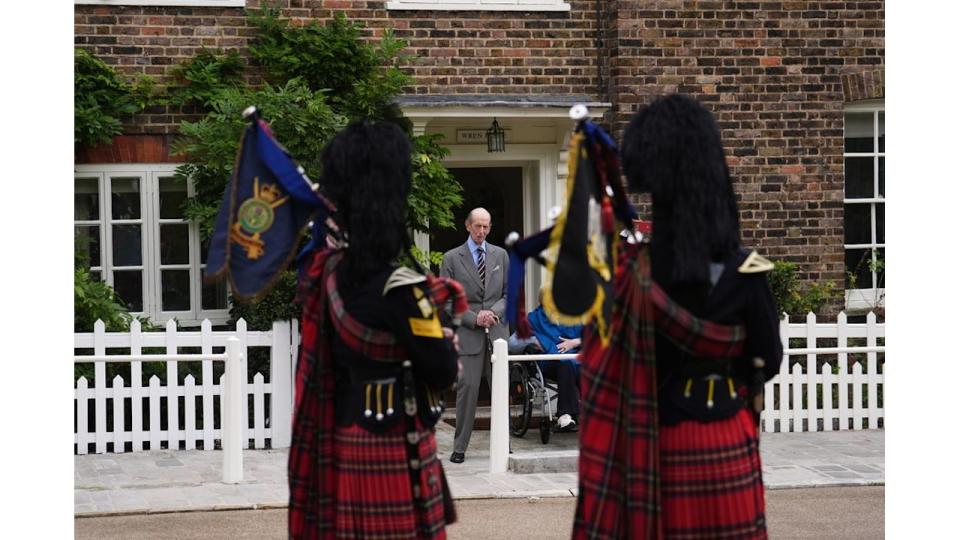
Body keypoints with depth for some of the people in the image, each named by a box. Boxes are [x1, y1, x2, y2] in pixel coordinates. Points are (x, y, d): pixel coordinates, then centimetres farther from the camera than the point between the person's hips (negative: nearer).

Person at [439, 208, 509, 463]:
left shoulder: (500, 255, 13)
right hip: (468, 334, -3)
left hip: (497, 331, 3)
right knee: (467, 387, -7)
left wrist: (494, 312, -7)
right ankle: (460, 447, -1)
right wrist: (474, 318, -10)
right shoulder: (452, 258, 3)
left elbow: (509, 293, 12)